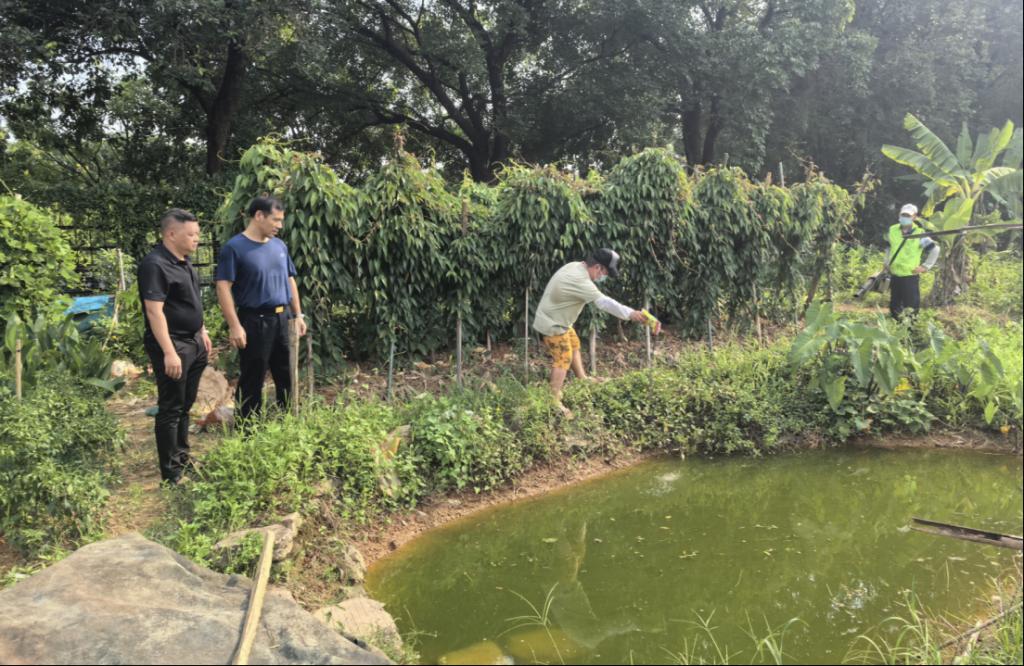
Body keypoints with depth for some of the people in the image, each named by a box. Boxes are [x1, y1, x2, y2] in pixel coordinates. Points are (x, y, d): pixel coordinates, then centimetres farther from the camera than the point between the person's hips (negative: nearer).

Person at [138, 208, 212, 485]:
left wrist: (202, 332, 20)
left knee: (185, 404, 18)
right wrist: (169, 352, -26)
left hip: (193, 342, 9)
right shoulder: (155, 265, -19)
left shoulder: (184, 261, 10)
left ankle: (182, 456, 32)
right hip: (172, 346, -9)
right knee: (171, 408, 0)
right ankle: (172, 472, 8)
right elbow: (154, 311, -23)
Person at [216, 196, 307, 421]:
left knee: (288, 377, 14)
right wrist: (235, 326, -19)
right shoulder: (234, 248, -10)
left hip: (283, 319, 7)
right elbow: (223, 288, -14)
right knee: (252, 382, 3)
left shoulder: (280, 245, 10)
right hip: (255, 321, -6)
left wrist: (298, 315, 14)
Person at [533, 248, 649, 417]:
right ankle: (555, 401, 0)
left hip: (558, 319, 10)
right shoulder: (579, 280, -31)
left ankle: (582, 379, 42)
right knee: (563, 358, -6)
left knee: (574, 345, 24)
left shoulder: (575, 267, 0)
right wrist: (630, 313, -29)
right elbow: (604, 302, -32)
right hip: (552, 324, -10)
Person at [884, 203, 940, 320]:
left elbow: (934, 249, -1)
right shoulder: (892, 230, 4)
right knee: (894, 306, 13)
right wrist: (887, 263, 13)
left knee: (911, 308, -5)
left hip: (911, 276, -5)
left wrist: (926, 266, -4)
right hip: (895, 275, 5)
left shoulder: (919, 234, -9)